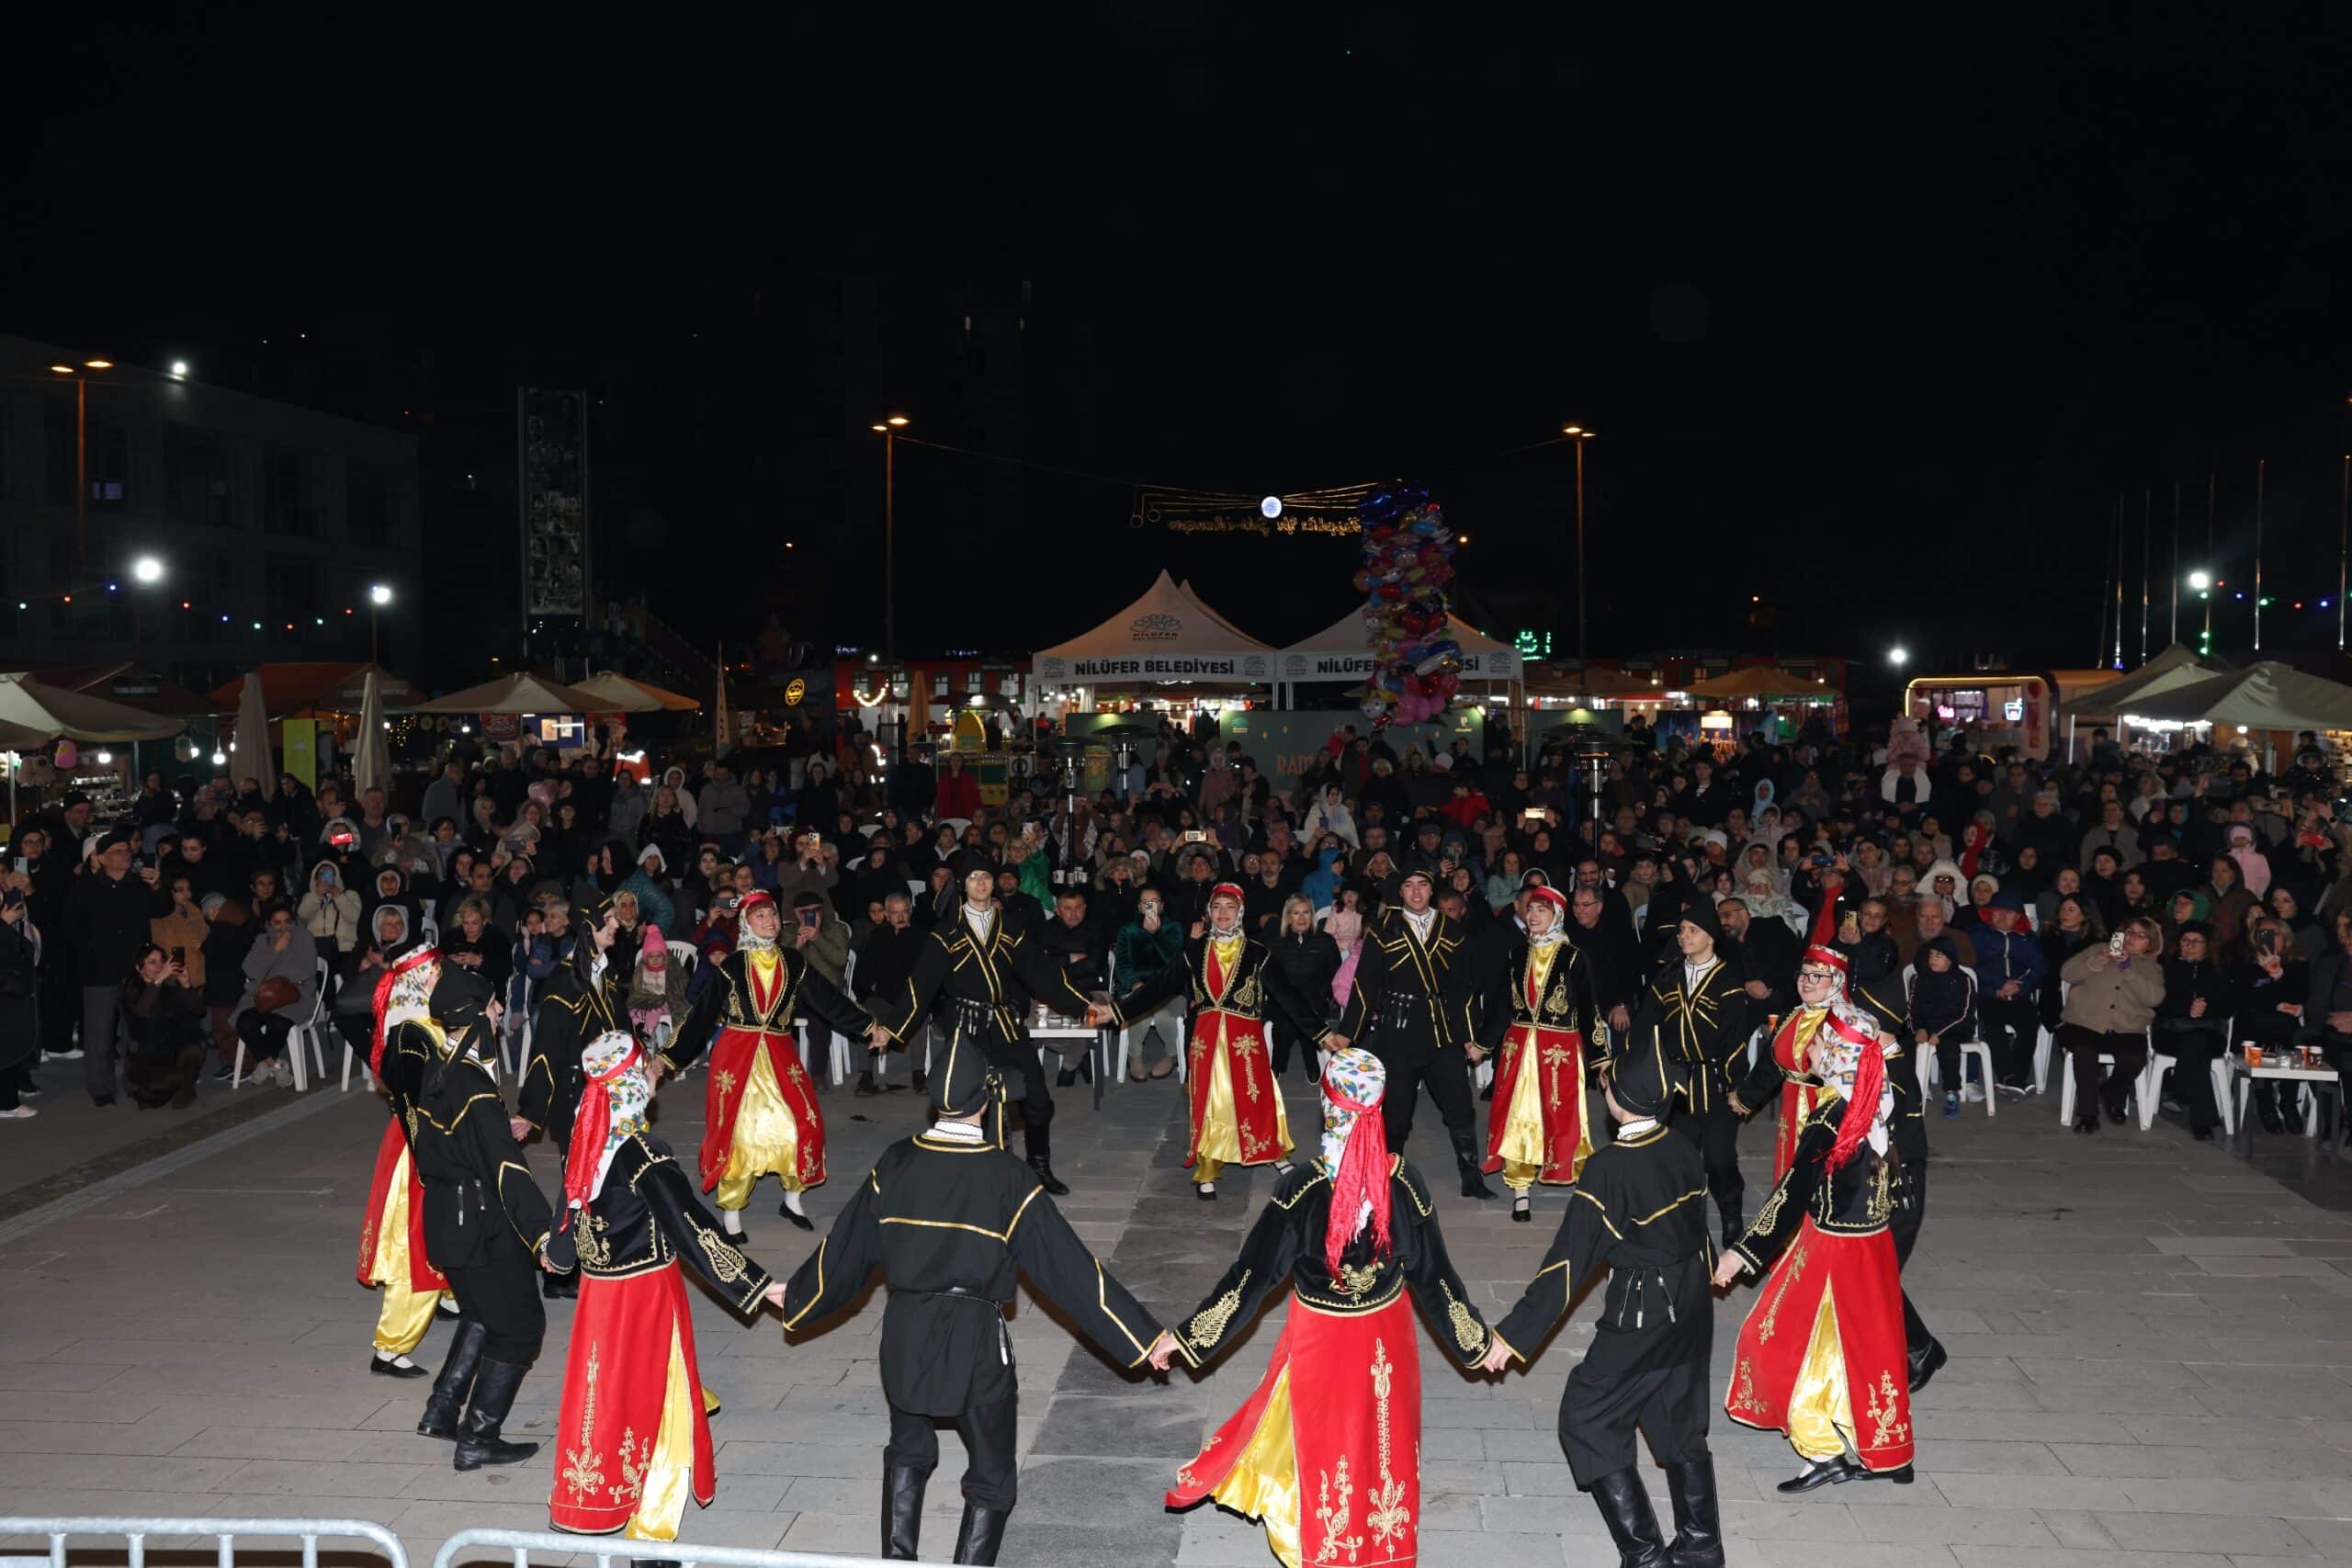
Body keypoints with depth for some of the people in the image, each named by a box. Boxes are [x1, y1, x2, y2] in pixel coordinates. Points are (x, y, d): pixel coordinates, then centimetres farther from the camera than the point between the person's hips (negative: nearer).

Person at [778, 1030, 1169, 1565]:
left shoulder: (895, 1164, -7)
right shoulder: (1008, 1178, -16)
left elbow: (845, 1247, 5)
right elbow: (1067, 1265, -15)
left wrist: (798, 1299, 24)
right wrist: (1143, 1336, -9)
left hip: (905, 1335, 4)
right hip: (977, 1339, -4)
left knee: (908, 1450, 28)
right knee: (991, 1478, 13)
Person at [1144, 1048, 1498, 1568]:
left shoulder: (1302, 1189, -25)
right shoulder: (1403, 1180, -17)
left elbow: (1253, 1272, -19)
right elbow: (1432, 1270, -8)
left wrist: (1185, 1335, -10)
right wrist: (1476, 1338, 7)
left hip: (1321, 1339, -2)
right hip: (1385, 1335, 2)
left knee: (1325, 1438, 19)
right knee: (1380, 1438, 22)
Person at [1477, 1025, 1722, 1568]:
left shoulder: (1609, 1168, -23)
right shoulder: (1684, 1151, -3)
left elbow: (1571, 1259, -23)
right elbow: (1695, 1229, 10)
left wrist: (1514, 1335, -19)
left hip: (1640, 1317, -8)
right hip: (1692, 1309, 8)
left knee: (1587, 1420, 5)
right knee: (1681, 1423, 20)